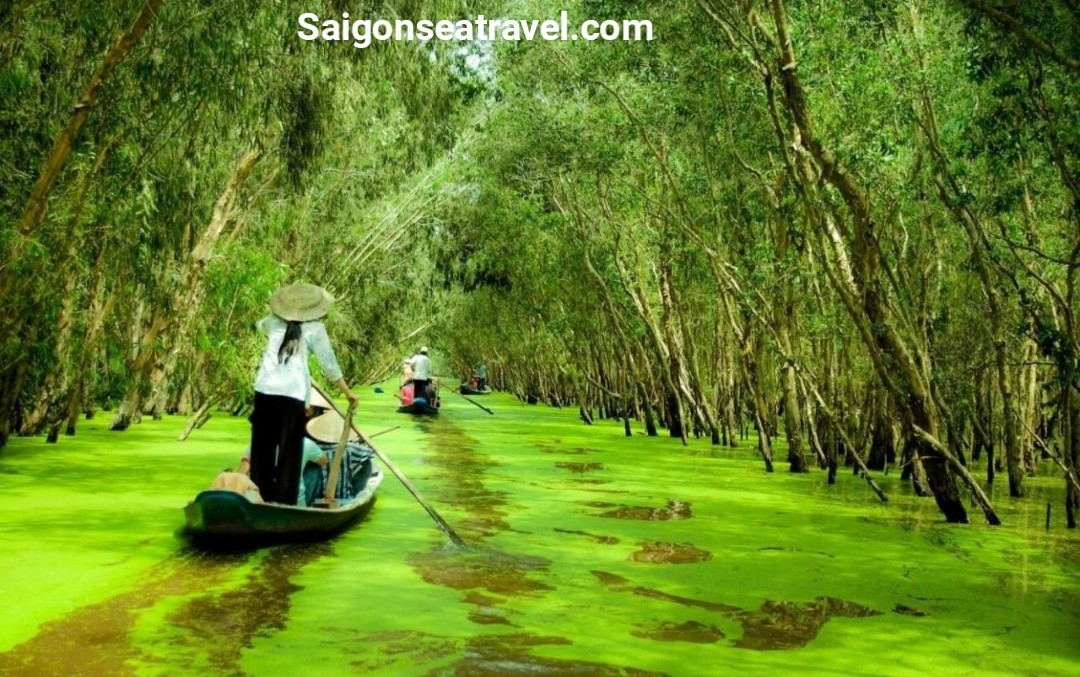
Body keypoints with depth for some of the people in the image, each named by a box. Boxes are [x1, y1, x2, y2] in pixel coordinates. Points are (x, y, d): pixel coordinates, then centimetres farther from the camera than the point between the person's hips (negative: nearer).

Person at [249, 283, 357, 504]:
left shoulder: (274, 322, 12)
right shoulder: (315, 329, 1)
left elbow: (260, 325, 38)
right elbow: (329, 365, 1)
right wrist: (347, 392, 9)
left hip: (265, 389, 4)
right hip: (293, 394, -4)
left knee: (262, 446, 13)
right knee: (289, 450, 3)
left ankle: (260, 497, 18)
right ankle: (284, 500, 1)